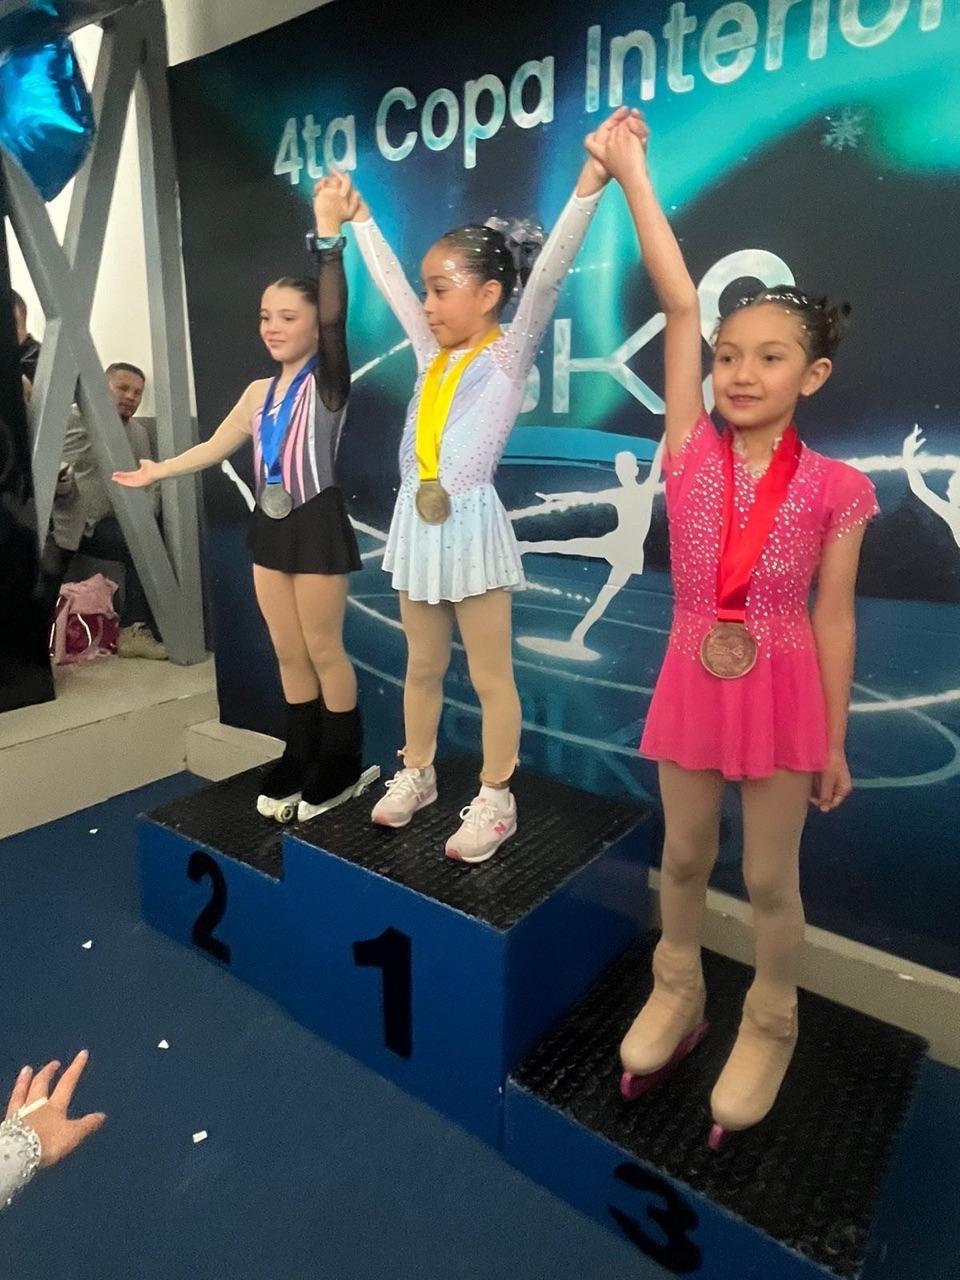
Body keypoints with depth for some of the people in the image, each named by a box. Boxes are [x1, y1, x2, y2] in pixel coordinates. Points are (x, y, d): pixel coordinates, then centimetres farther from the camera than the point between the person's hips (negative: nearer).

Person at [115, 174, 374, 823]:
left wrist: (330, 235, -34)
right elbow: (216, 446, 22)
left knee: (324, 651, 2)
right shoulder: (259, 392, 11)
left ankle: (344, 766, 17)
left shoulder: (326, 381, -7)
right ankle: (300, 760, 26)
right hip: (271, 526, 7)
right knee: (289, 653, 12)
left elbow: (336, 317, -25)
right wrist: (157, 471, 31)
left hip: (318, 524, -6)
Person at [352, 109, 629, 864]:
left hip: (470, 524, -6)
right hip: (417, 523, 7)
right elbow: (388, 281, 23)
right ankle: (417, 774, 33)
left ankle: (496, 800, 17)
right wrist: (359, 218, 33)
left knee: (490, 675, 4)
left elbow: (548, 275, -16)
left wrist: (590, 185, -25)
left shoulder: (509, 354, -4)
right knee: (423, 665, 17)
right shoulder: (430, 353, 13)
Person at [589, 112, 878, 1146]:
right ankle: (678, 994, 44)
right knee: (683, 857, 18)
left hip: (783, 693, -2)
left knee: (771, 877, 13)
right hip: (693, 683, 2)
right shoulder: (690, 451, -5)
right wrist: (630, 174, -5)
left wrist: (834, 740, 0)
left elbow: (830, 619, -4)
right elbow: (678, 302, -7)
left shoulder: (833, 489, -8)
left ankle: (769, 1027, 38)